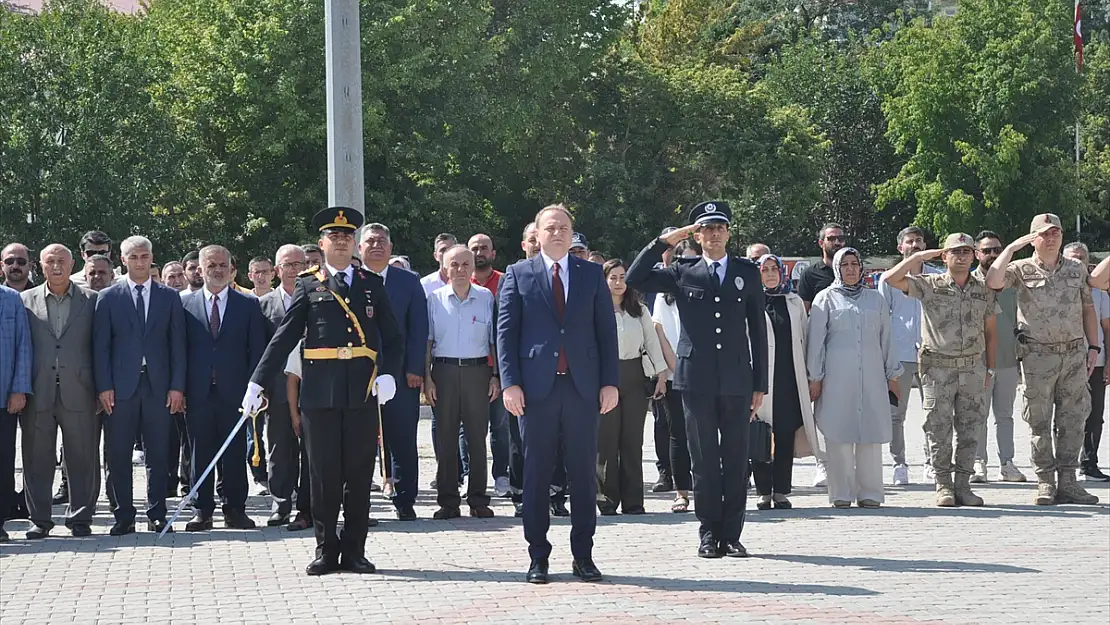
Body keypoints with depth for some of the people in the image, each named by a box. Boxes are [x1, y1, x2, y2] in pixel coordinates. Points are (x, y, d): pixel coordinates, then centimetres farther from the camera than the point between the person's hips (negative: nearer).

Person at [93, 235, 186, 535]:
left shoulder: (169, 297, 10)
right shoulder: (108, 297, 7)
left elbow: (177, 344, 7)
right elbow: (101, 345, 3)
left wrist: (177, 386, -1)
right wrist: (104, 386, -6)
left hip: (158, 386, 1)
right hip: (121, 387, -1)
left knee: (158, 454, 4)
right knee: (118, 456, 0)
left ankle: (157, 515, 11)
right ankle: (123, 517, 7)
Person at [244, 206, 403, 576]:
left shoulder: (372, 284, 13)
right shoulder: (308, 286, 8)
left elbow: (392, 337, 10)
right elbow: (283, 338, 4)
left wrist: (388, 373, -8)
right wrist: (257, 383, -3)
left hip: (363, 392, 1)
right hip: (320, 392, -1)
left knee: (359, 473, 4)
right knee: (324, 474, 2)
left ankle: (354, 551, 11)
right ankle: (326, 549, 11)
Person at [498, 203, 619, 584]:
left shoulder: (592, 274, 10)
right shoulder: (518, 275, 6)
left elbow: (606, 331, 8)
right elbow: (506, 332, 3)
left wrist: (610, 382, 0)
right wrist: (510, 382, -7)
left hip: (582, 385, 1)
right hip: (536, 386, -1)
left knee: (583, 473, 4)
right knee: (536, 474, 3)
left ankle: (583, 556, 11)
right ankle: (538, 557, 9)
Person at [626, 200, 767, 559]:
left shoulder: (747, 273, 10)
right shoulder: (683, 273, 7)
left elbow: (758, 329, 10)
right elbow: (635, 279, -2)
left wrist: (760, 384, 6)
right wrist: (663, 242, -6)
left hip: (737, 380, 1)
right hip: (697, 380, -1)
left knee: (736, 460, 2)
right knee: (704, 461, 3)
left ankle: (731, 534, 8)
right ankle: (708, 534, 8)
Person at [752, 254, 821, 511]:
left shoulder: (795, 302, 15)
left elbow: (804, 338, 16)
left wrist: (810, 376, 11)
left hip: (789, 379, 3)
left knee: (786, 435, 2)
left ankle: (781, 491, 7)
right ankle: (764, 492, 5)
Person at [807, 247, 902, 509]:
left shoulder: (875, 299, 17)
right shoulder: (826, 298, 9)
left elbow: (886, 339, 18)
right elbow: (816, 340, 5)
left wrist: (892, 375, 14)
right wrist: (815, 377, -1)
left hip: (871, 375, 2)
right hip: (837, 376, -2)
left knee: (871, 432, -3)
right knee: (838, 433, -5)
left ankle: (870, 493, 1)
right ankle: (841, 494, -1)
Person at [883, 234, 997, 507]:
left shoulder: (983, 289, 9)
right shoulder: (929, 286, -1)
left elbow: (990, 330, 15)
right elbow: (890, 279, -12)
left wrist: (990, 368, 10)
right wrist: (920, 256, -8)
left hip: (973, 369, 3)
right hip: (938, 368, -3)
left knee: (970, 431, 5)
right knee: (939, 431, 0)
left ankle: (963, 485, 12)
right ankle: (943, 487, 7)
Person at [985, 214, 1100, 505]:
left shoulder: (1077, 270, 12)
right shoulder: (1022, 270, 1)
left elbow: (1088, 309, 15)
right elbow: (993, 282, -18)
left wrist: (1093, 347, 7)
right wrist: (1012, 247, -14)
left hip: (1074, 353, 3)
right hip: (1038, 355, -3)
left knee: (1072, 419, 3)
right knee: (1040, 422, 0)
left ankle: (1067, 481, 9)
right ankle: (1046, 483, 5)